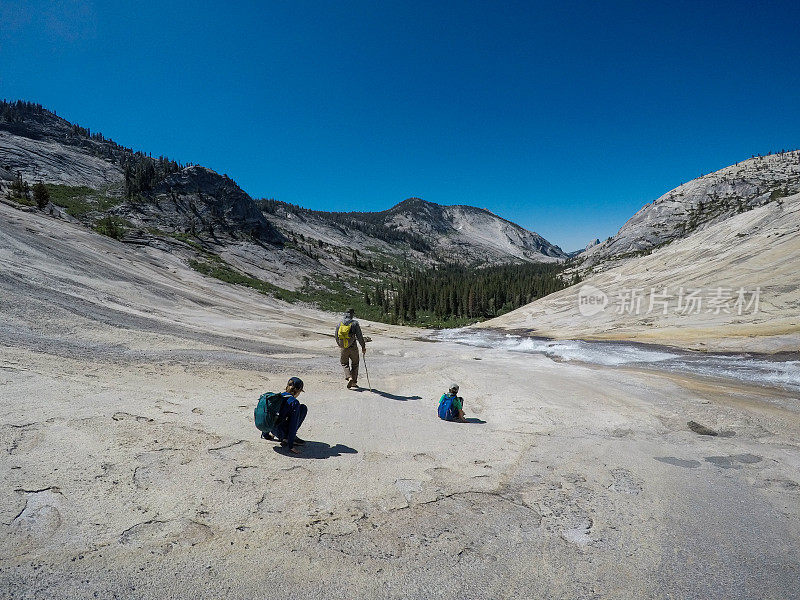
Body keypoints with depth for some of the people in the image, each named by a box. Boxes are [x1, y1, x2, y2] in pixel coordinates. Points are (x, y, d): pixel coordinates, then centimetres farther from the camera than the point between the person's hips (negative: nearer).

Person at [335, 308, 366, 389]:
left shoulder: (340, 323, 0)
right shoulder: (355, 323, -11)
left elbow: (336, 336, 8)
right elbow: (359, 336, -11)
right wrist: (363, 347, -1)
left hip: (344, 348, 2)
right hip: (353, 348, -2)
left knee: (344, 363, 18)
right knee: (354, 364, 16)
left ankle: (349, 377, -3)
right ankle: (354, 382, 18)